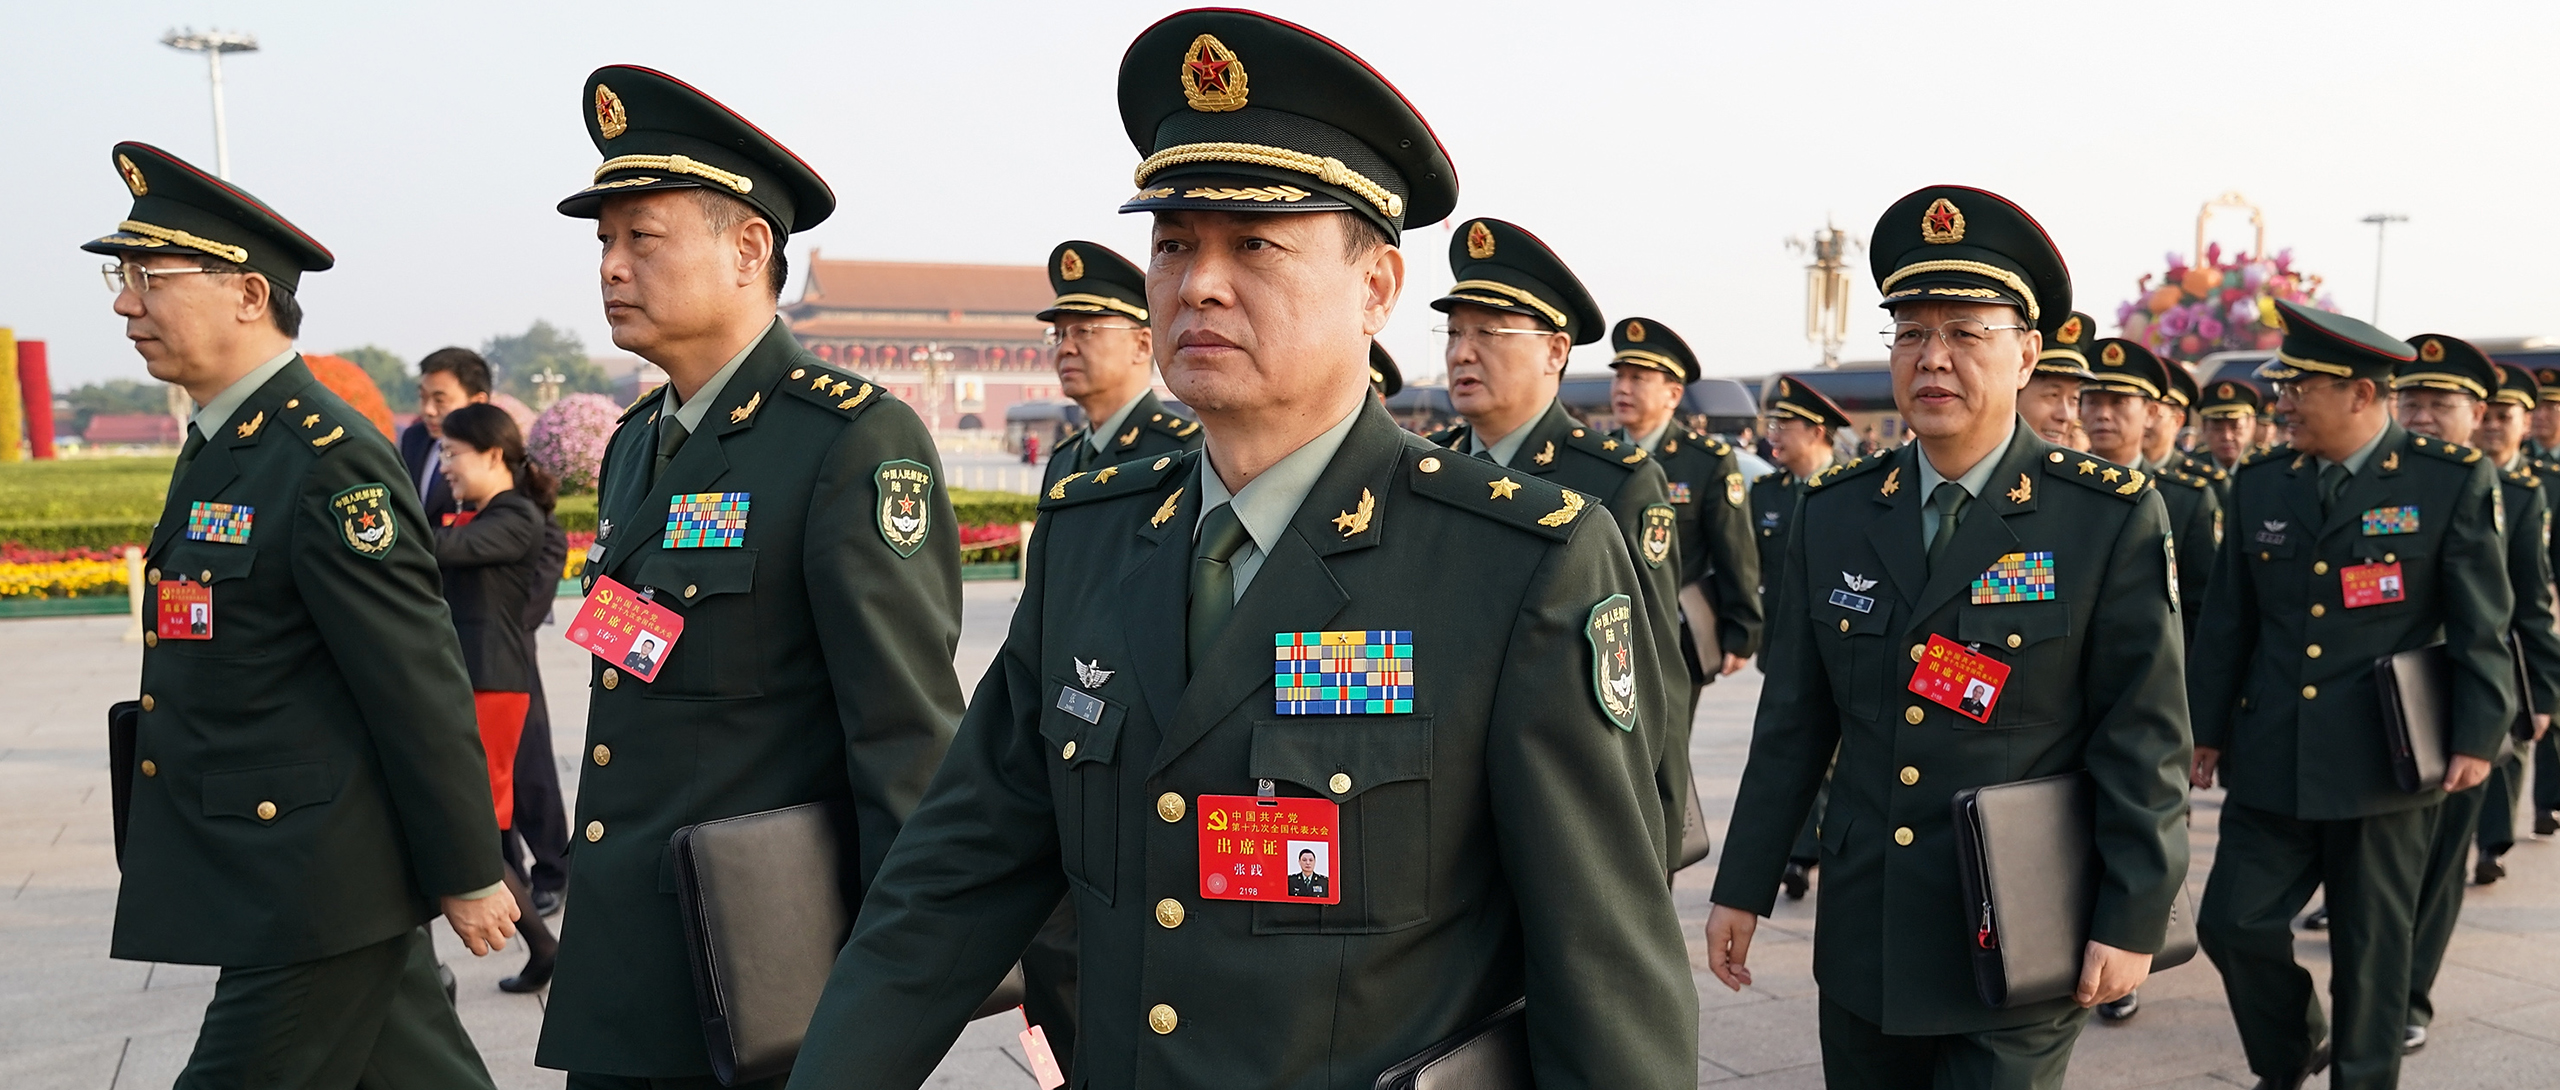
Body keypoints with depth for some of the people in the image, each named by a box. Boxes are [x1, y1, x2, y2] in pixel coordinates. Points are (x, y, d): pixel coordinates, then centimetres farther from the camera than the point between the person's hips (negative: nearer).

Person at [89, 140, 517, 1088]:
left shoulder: (330, 461, -19)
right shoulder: (221, 445, 12)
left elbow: (422, 685, -19)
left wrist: (466, 875, -15)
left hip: (316, 892, -9)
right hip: (267, 874, 9)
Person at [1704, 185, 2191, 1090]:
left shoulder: (2111, 516, -9)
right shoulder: (1833, 511, 2)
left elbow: (2144, 736, -8)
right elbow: (1793, 719, 5)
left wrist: (2130, 923, -10)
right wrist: (1742, 887, 5)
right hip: (1862, 941, 4)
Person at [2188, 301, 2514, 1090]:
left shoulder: (2454, 480, -5)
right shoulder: (2259, 484, 6)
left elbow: (2481, 626, -4)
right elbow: (2228, 621, 10)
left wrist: (2476, 737, -10)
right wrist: (2207, 729, 10)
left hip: (2382, 761, -3)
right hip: (2270, 759, 3)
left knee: (2371, 947, 8)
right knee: (2233, 922, 3)